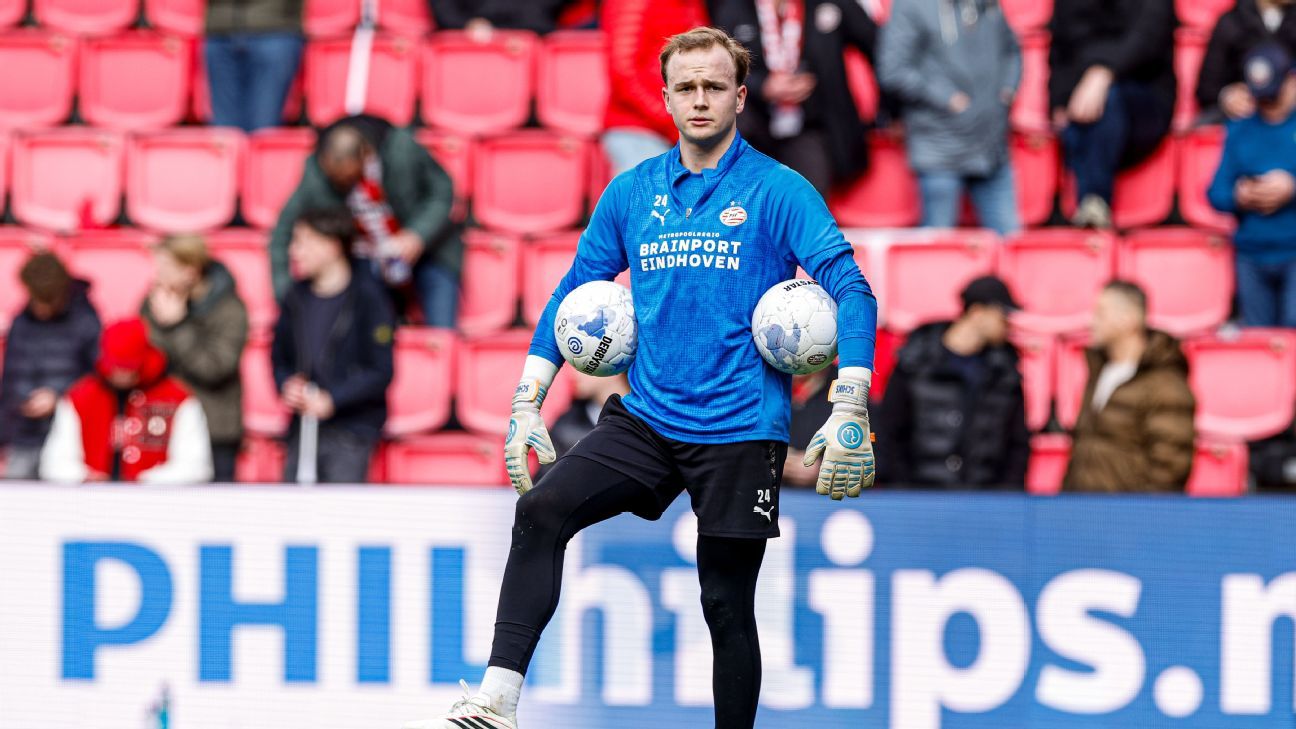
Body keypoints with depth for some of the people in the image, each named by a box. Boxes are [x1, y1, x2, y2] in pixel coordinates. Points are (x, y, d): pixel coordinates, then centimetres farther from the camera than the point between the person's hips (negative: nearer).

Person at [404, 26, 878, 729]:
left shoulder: (779, 192, -4)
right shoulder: (631, 192, 9)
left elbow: (852, 293, -9)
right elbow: (572, 296, 17)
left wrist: (849, 417, -19)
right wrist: (526, 408, 11)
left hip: (738, 430, -3)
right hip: (645, 419, 3)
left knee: (726, 606, 1)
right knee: (541, 510, -19)